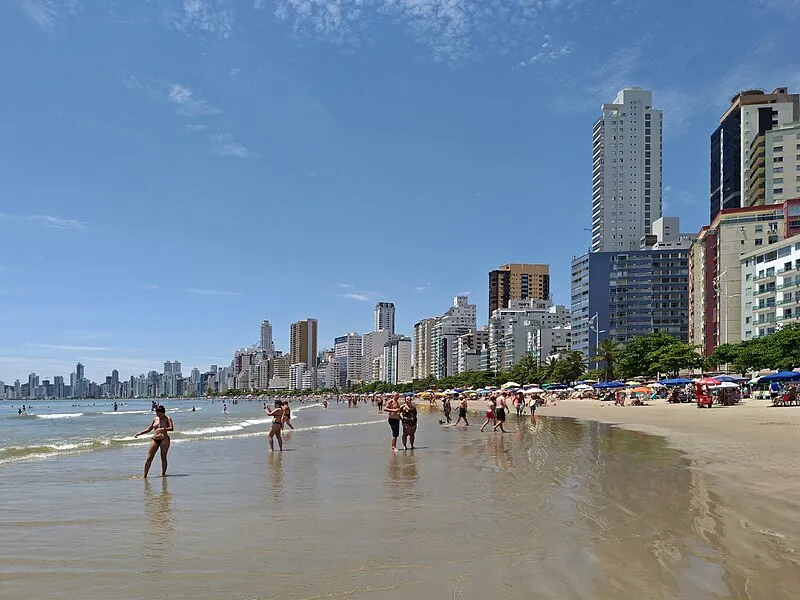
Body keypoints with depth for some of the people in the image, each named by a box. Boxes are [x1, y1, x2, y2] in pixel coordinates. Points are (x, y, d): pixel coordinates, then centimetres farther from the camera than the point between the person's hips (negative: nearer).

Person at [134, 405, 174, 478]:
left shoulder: (167, 419, -1)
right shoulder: (155, 419, 14)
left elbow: (172, 428, -16)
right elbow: (149, 429, 23)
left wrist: (164, 429, -33)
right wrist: (139, 433, 16)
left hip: (164, 439, -5)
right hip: (155, 440, 5)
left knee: (163, 458, -1)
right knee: (149, 458, -1)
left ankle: (163, 474, 6)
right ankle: (145, 475, 0)